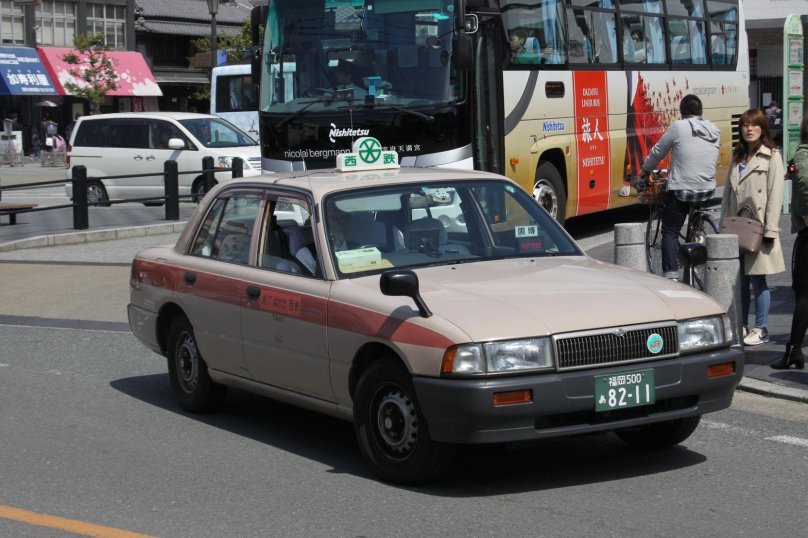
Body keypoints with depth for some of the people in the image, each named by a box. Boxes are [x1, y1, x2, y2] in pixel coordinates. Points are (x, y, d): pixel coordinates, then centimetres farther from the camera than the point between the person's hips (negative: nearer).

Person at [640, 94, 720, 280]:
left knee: (670, 232, 3)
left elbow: (658, 151, 3)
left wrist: (645, 170, 20)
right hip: (707, 191, 5)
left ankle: (672, 275, -8)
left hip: (681, 190, -4)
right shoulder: (714, 131, 8)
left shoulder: (678, 127, -7)